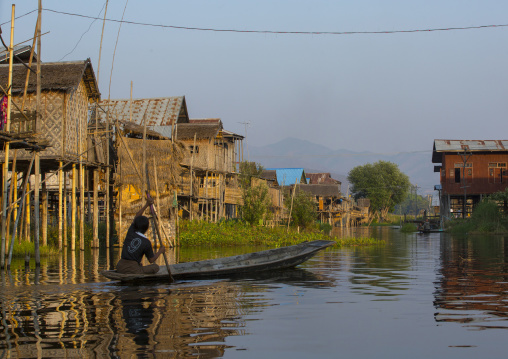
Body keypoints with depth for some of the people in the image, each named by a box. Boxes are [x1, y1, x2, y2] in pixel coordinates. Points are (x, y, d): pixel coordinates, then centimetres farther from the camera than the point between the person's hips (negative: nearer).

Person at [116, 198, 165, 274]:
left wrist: (147, 205, 23)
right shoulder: (146, 243, -7)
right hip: (132, 270, -6)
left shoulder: (131, 233, 5)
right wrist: (160, 251, 21)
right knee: (155, 267, 12)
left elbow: (136, 216, 21)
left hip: (120, 267, 6)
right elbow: (151, 260, 5)